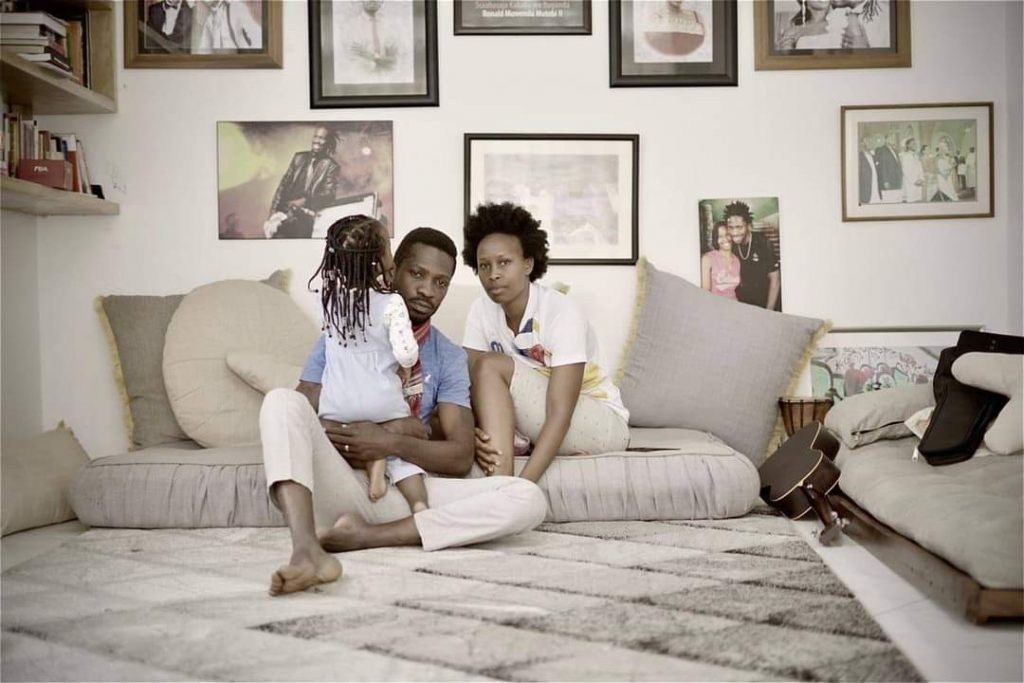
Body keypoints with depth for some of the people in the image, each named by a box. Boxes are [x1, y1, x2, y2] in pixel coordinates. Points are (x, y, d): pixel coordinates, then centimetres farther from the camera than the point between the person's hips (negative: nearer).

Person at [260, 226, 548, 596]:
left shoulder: (449, 357, 12)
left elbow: (461, 458, 3)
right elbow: (302, 418, -2)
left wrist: (392, 443, -17)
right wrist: (405, 429, -10)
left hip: (406, 493, 2)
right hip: (343, 486, -1)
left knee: (528, 498, -22)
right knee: (282, 400, -26)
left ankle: (366, 535, -27)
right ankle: (308, 550, -44)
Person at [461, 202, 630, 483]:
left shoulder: (561, 312, -23)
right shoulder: (482, 310, -5)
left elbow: (560, 413, -29)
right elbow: (470, 385, -11)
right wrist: (472, 432, -35)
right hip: (534, 423, 6)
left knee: (490, 365, -27)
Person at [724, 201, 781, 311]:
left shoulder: (763, 244, -15)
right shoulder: (730, 247, -5)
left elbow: (775, 279, -11)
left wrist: (769, 311, -13)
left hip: (768, 303, -3)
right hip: (743, 305, 3)